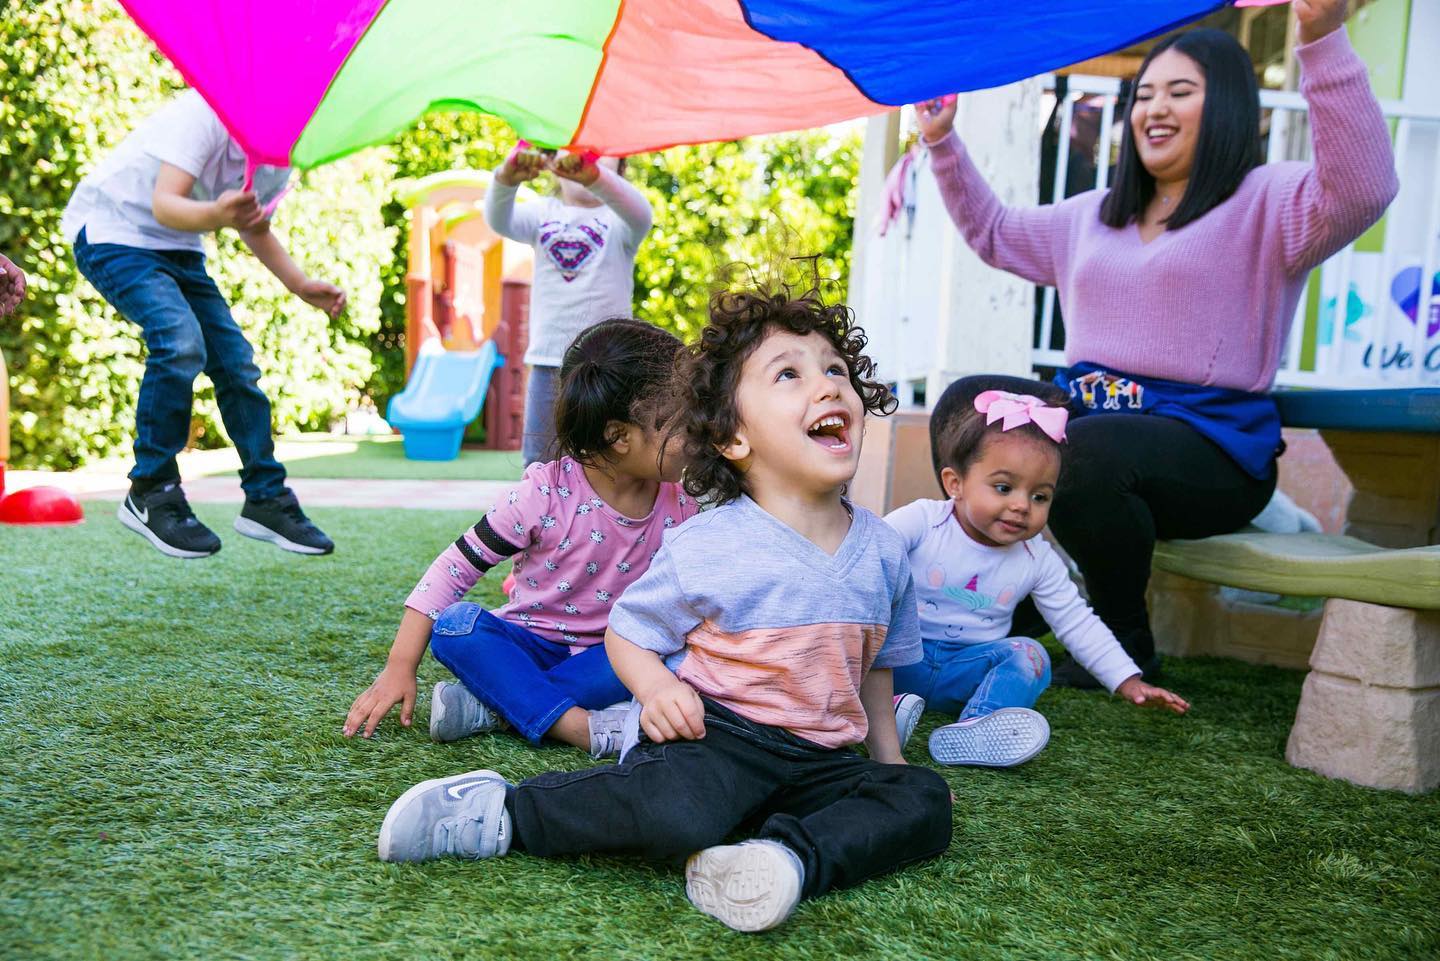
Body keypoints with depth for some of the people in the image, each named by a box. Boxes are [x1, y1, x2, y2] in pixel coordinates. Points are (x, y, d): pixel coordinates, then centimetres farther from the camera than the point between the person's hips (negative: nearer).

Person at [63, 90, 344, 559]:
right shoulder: (206, 113, -26)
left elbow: (255, 227, 16)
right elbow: (164, 204, -35)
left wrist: (301, 285, 1)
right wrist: (215, 216, -56)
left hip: (178, 249, 8)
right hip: (111, 231, -8)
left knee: (236, 361, -2)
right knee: (180, 340, -28)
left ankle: (267, 499, 9)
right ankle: (149, 495, -16)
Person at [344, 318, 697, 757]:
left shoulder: (678, 506, -8)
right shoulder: (547, 493, -19)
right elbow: (457, 566, -15)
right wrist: (400, 667, -18)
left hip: (603, 654, 2)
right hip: (528, 644, -2)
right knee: (454, 625, -31)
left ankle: (490, 706, -29)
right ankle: (582, 726, -41)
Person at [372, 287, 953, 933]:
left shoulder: (883, 550, 2)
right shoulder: (702, 548, -12)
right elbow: (627, 634, -1)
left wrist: (889, 759, 14)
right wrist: (659, 691, -21)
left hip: (815, 759, 6)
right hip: (715, 732, -5)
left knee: (924, 802, -13)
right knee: (679, 813, -35)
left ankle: (792, 857, -30)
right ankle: (501, 812, -15)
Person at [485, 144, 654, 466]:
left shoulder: (618, 219, -3)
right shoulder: (544, 214, 6)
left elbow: (639, 213, -27)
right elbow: (500, 221, -14)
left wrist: (592, 175, -47)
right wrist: (505, 179, -37)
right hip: (547, 360, 3)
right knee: (539, 461, 10)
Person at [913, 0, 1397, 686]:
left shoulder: (1270, 204, -2)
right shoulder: (1093, 217, 21)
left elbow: (1363, 187, -23)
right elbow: (994, 233, 31)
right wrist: (942, 143, 22)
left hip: (1213, 443, -7)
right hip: (1089, 414, 7)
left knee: (1083, 451, -36)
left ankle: (1126, 643, -11)